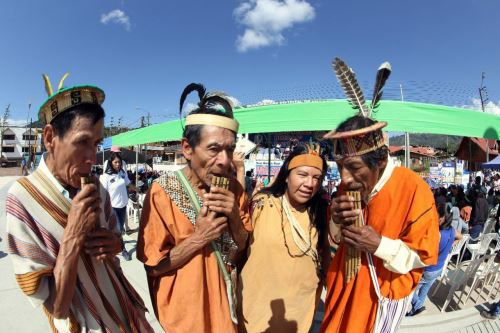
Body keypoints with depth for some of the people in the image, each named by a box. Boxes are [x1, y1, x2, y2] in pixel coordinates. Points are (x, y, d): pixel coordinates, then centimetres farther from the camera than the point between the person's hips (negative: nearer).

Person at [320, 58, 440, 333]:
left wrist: (379, 245, -28)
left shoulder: (413, 189, -22)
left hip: (385, 292, -4)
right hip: (344, 285, 5)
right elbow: (337, 239, 4)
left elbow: (425, 255, -14)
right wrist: (337, 222, -18)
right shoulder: (347, 187, -6)